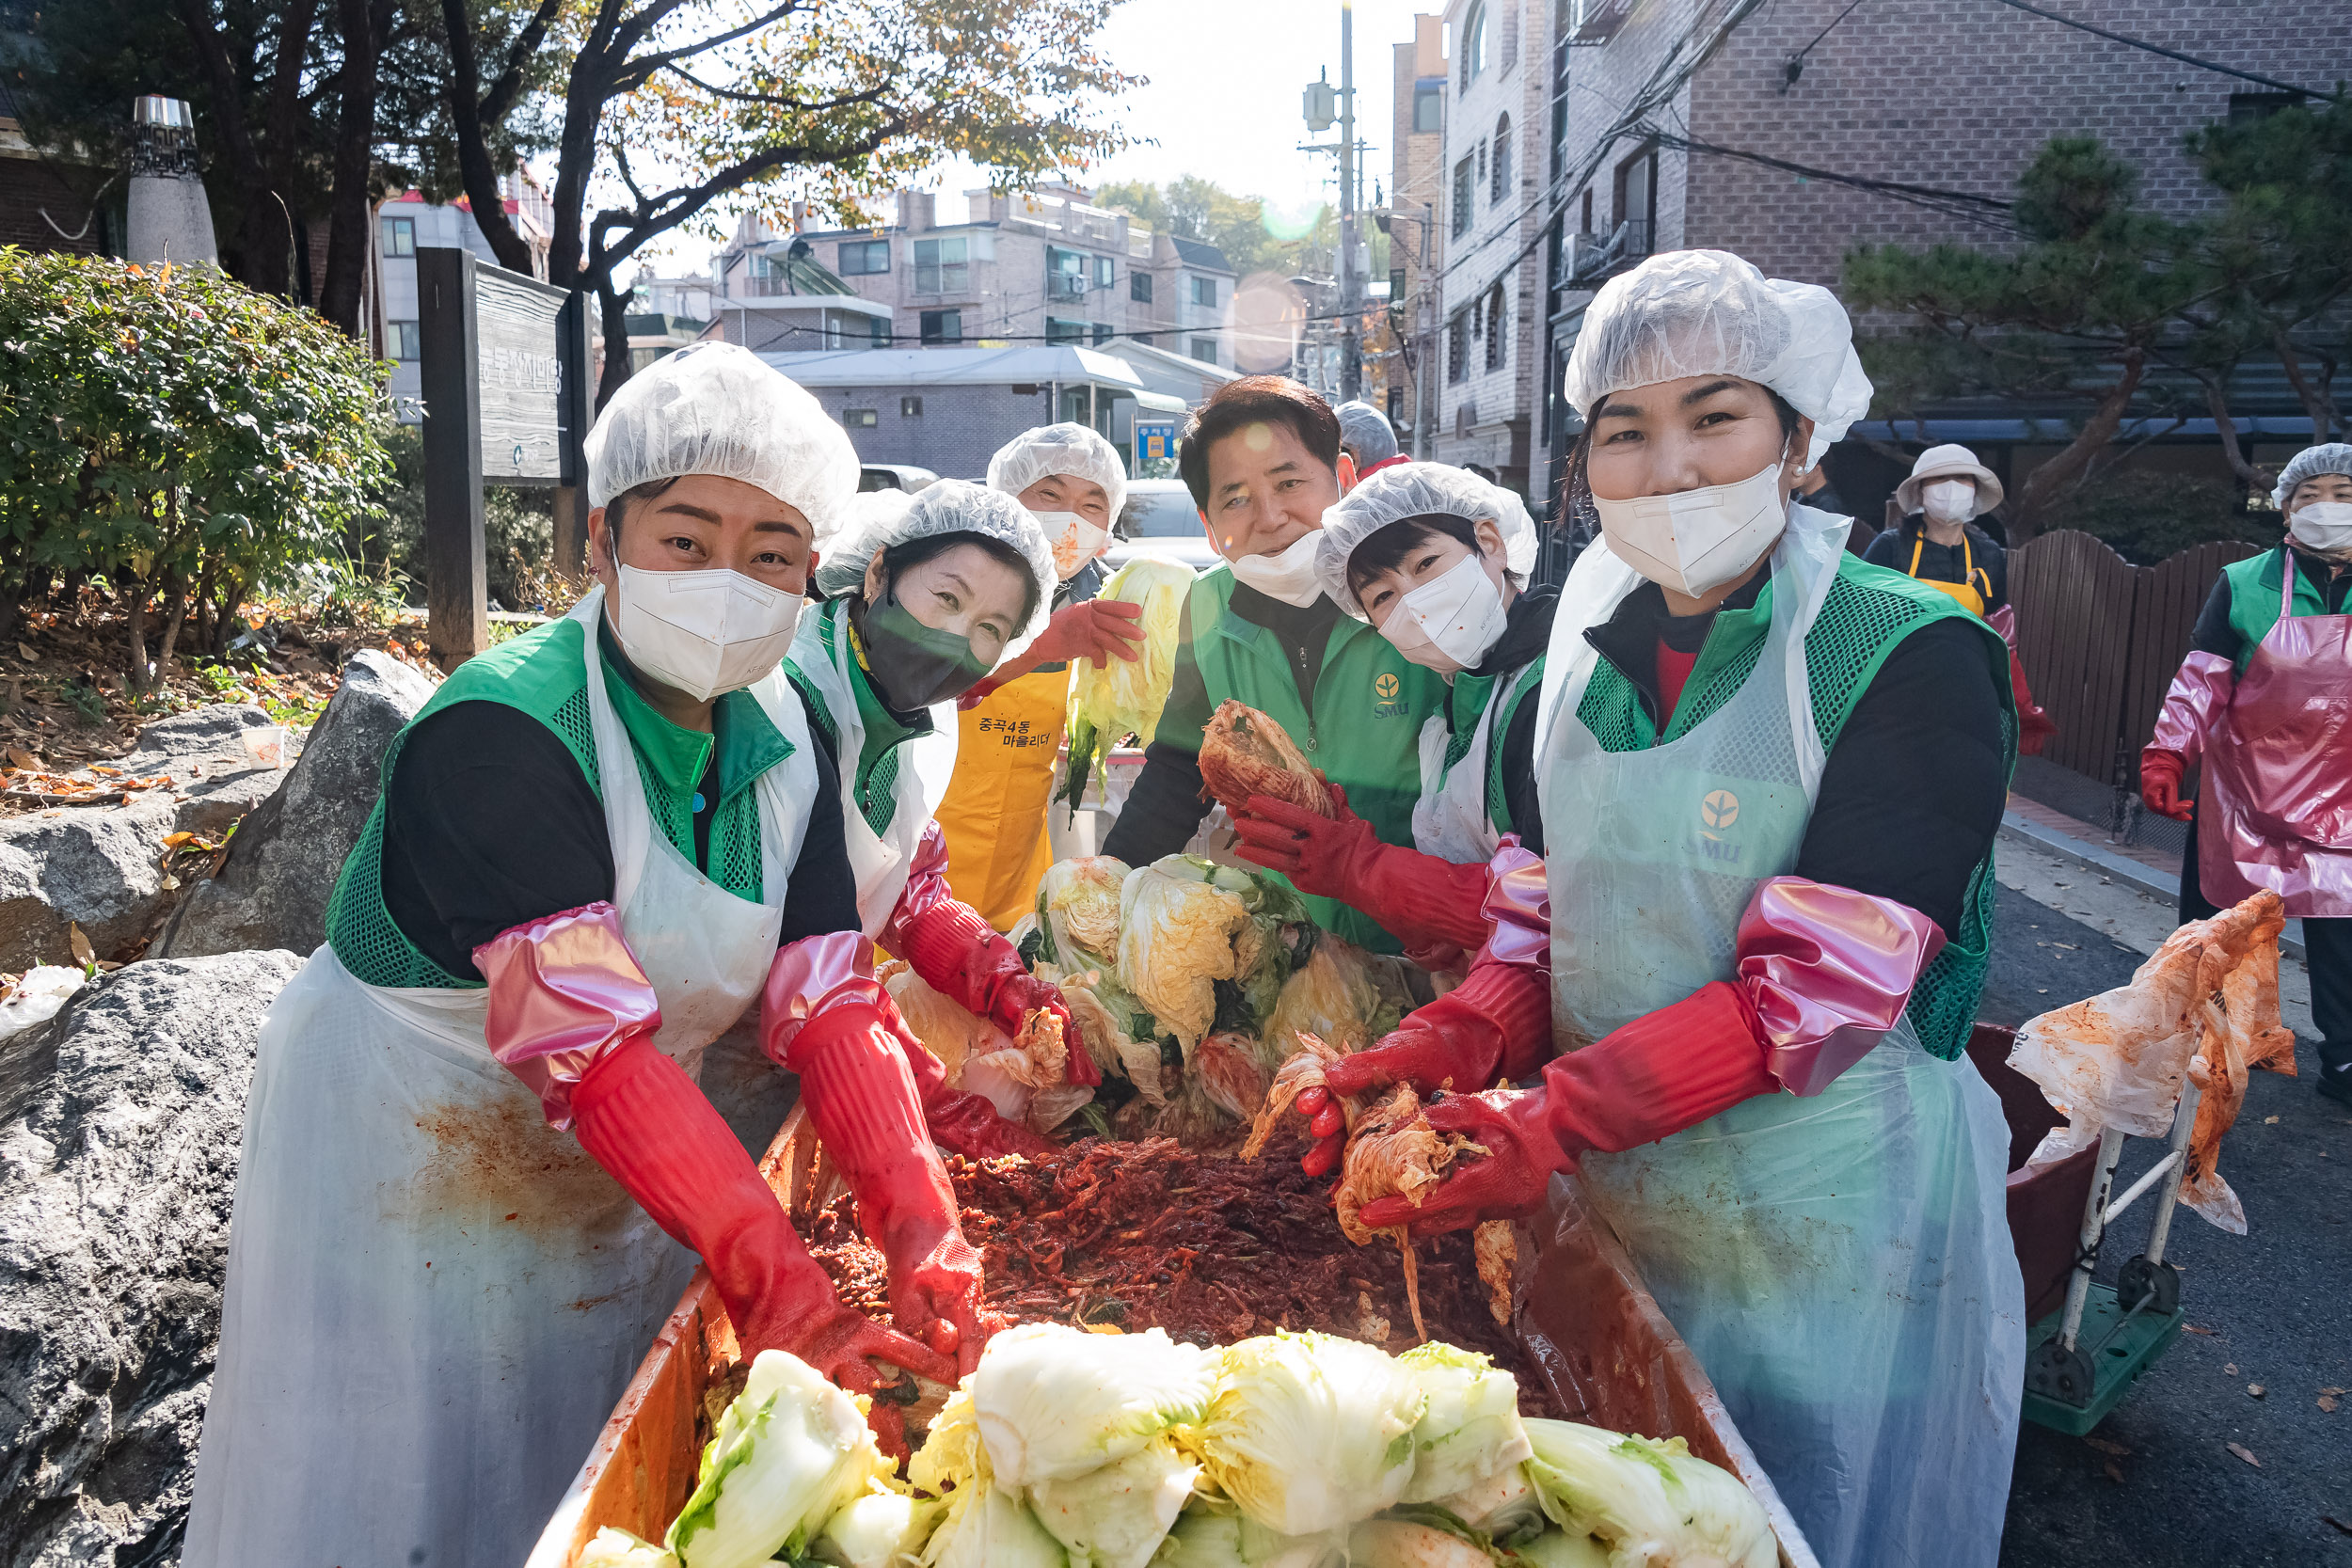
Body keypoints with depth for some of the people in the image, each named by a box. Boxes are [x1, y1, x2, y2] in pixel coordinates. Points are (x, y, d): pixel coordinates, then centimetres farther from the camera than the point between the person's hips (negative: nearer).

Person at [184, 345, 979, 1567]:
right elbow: (594, 1046, -35)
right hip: (404, 1167, -6)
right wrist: (787, 1293, -39)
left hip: (609, 1180, 6)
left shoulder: (782, 738, -7)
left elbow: (826, 999, -13)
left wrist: (923, 1229, -27)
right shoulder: (496, 733, -28)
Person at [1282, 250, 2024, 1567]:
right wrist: (1452, 1045, -17)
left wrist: (1559, 1115, -31)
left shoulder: (1909, 656, -16)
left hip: (1829, 1218, -5)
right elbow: (1541, 916, 3)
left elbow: (1821, 985, -23)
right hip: (1608, 1197, 5)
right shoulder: (1587, 658, 2)